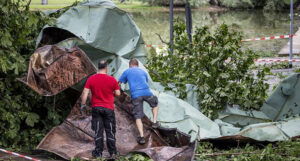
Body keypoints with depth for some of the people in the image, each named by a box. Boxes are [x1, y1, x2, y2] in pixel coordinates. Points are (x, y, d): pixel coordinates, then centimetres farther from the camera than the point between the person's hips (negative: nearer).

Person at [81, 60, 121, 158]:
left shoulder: (91, 79, -5)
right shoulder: (112, 80, -9)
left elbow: (85, 93, -7)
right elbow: (118, 93, -2)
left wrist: (83, 104, 4)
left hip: (96, 108, 1)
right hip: (109, 109, -1)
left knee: (98, 131, 8)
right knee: (110, 131, 8)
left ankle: (98, 152, 10)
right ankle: (112, 152, 12)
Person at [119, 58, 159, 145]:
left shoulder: (127, 72, 17)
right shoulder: (143, 72, 25)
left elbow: (119, 83, 19)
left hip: (135, 95, -2)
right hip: (146, 92, 2)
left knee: (138, 117, 2)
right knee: (155, 104, 32)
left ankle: (142, 137, -6)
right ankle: (154, 122, 21)